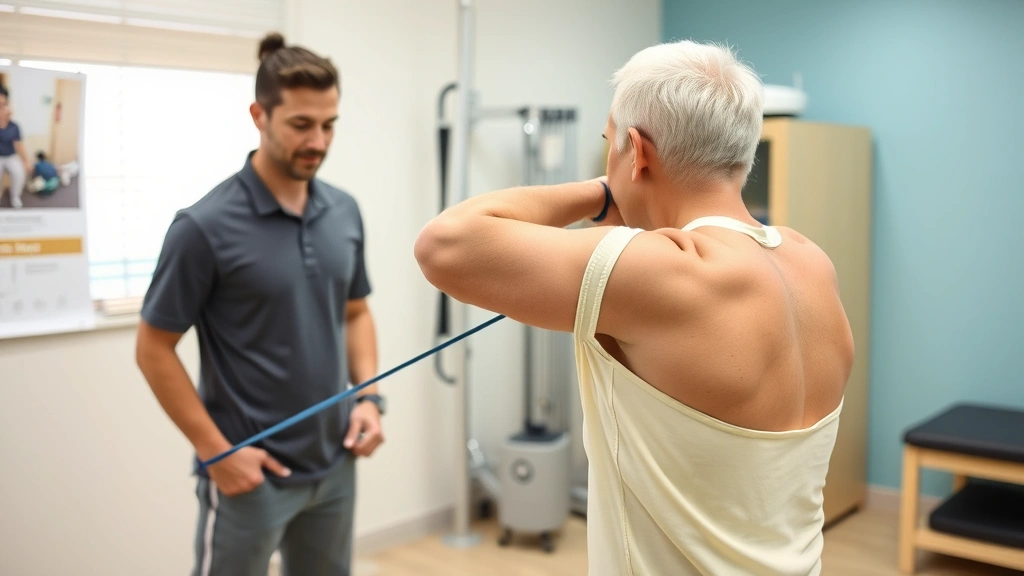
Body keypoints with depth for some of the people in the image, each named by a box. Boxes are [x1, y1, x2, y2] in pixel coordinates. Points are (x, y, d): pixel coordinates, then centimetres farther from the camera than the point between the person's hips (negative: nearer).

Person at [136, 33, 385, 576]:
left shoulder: (345, 212, 3)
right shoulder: (206, 226, -17)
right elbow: (154, 349, -11)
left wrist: (368, 397, -2)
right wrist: (217, 452, -14)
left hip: (332, 468, 6)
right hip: (250, 474, -6)